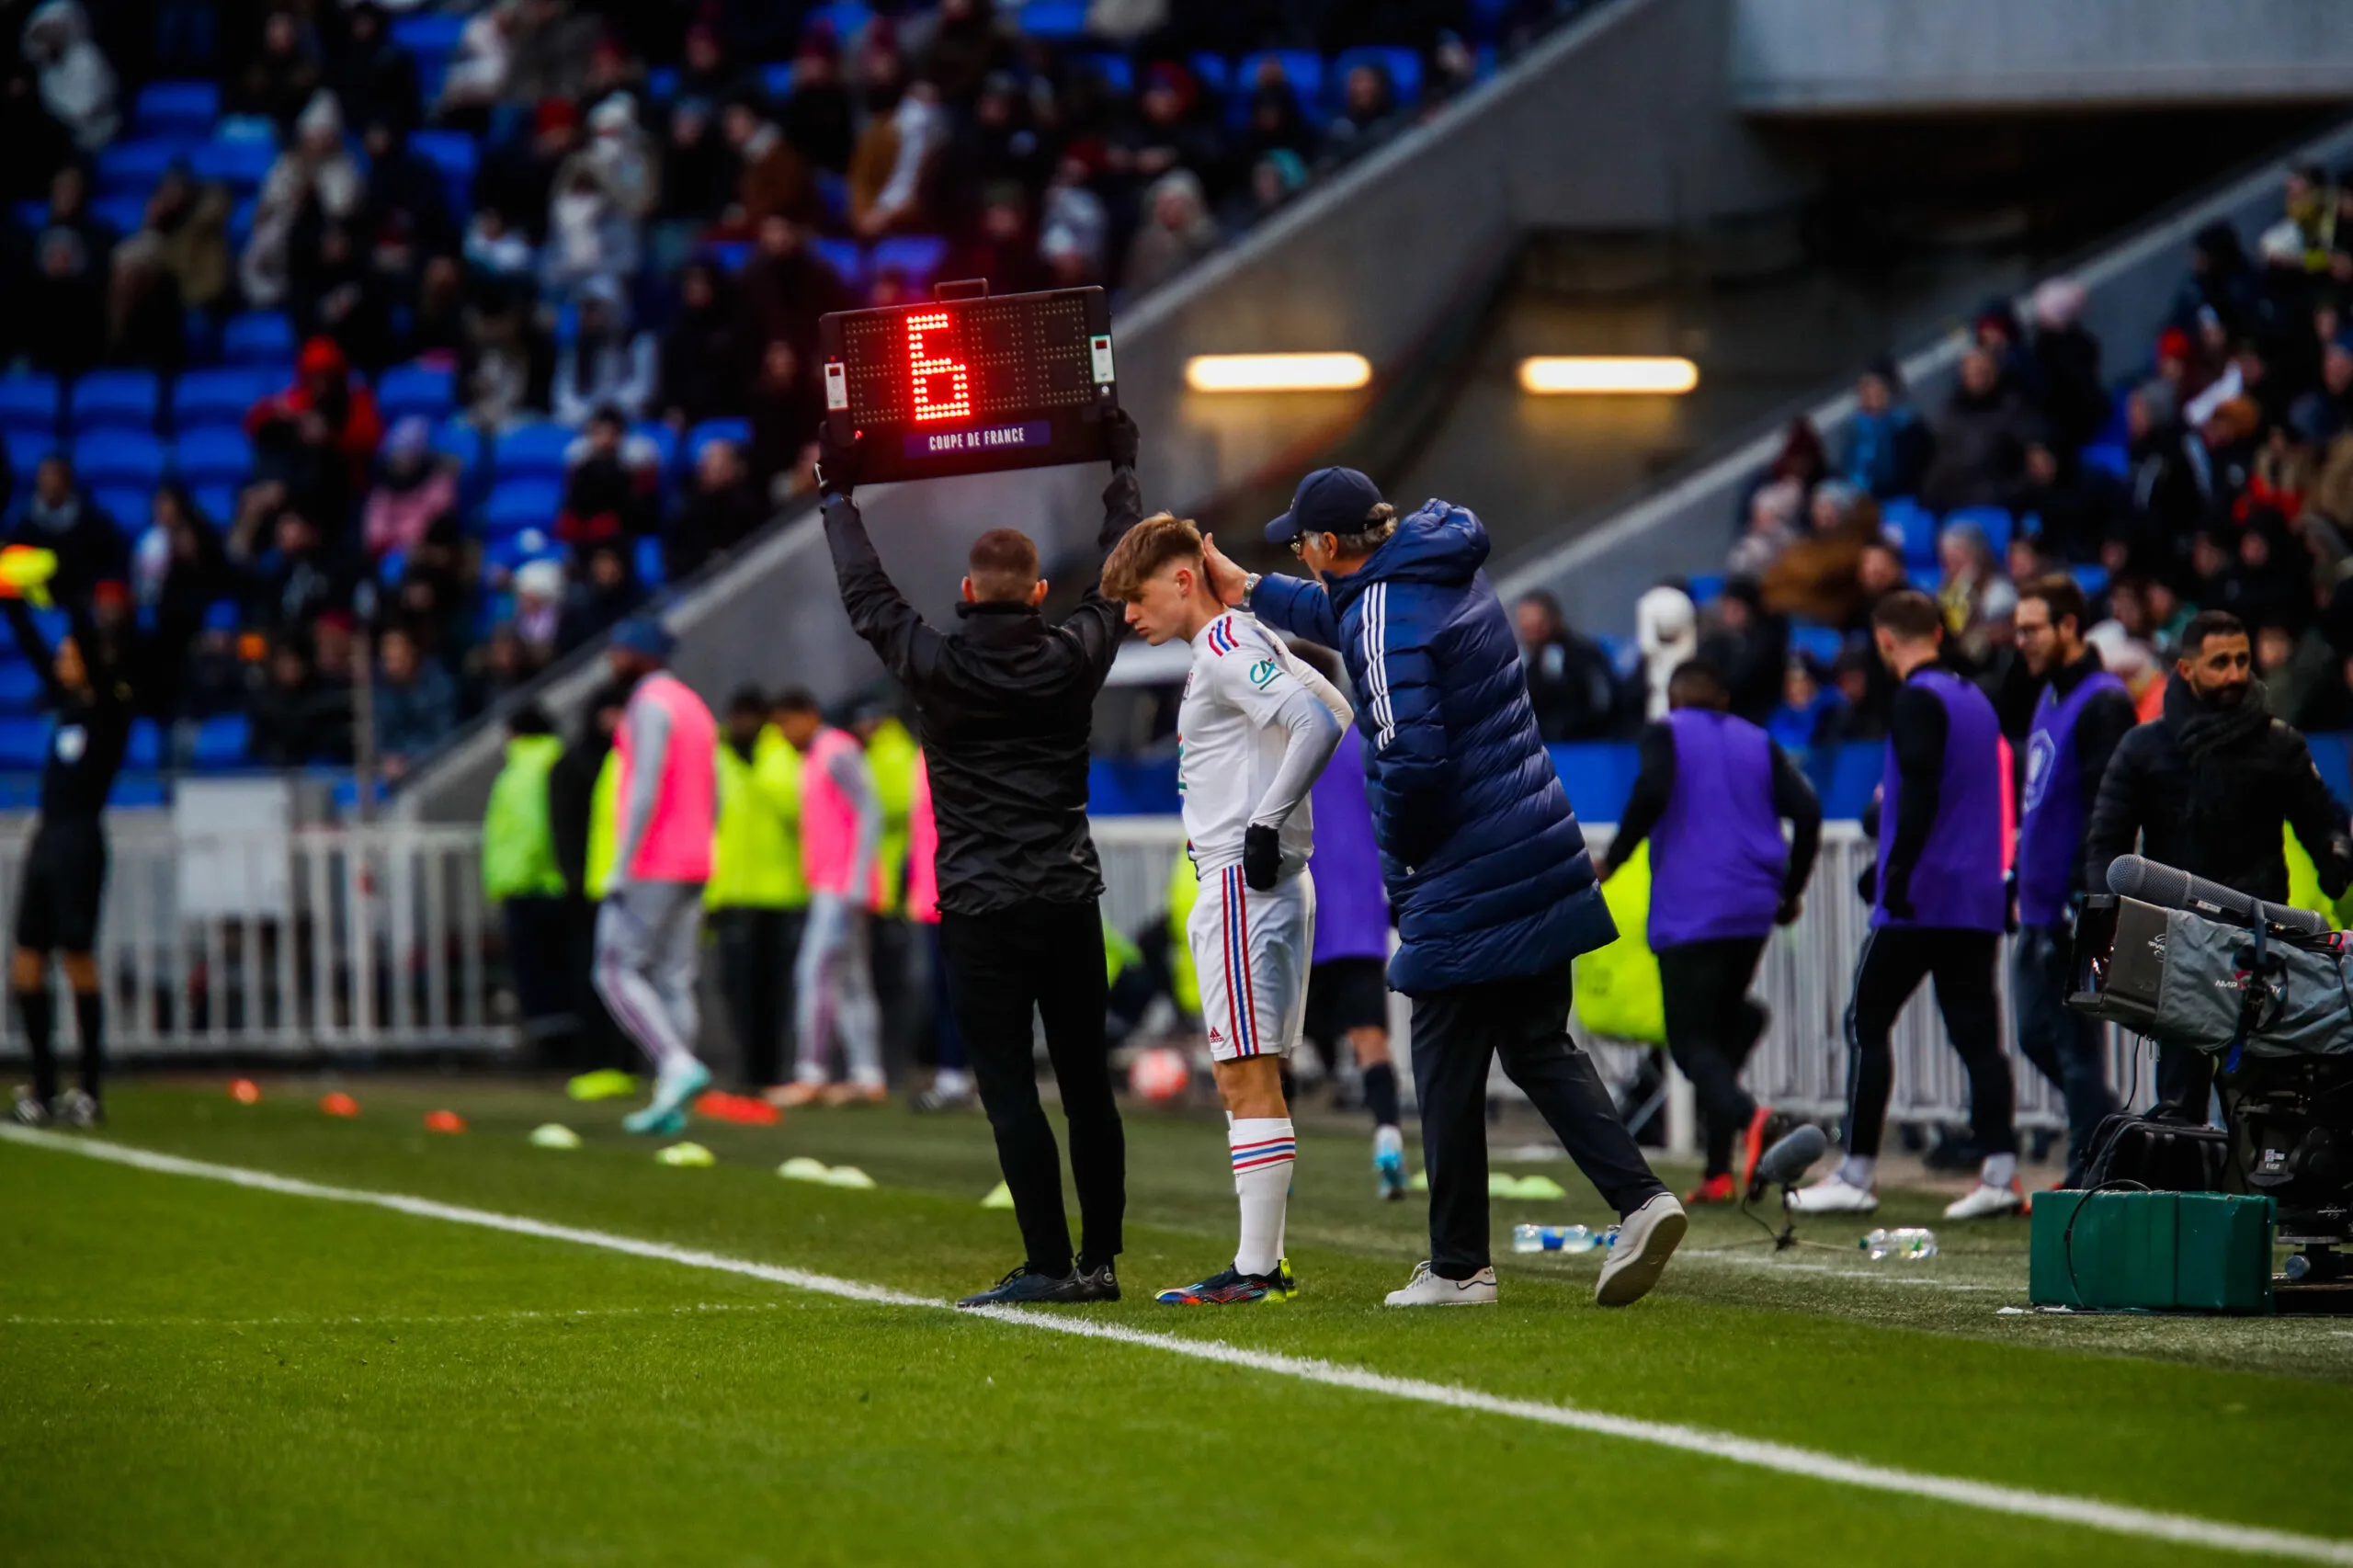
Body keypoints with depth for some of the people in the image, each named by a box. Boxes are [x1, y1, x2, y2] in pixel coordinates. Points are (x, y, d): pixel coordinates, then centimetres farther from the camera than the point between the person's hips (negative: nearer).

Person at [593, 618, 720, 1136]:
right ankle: (670, 1104, 3)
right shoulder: (695, 706, 18)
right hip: (692, 867, 9)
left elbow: (646, 791, -20)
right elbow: (712, 798, 21)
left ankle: (678, 1065, -19)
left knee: (618, 971, -5)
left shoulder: (650, 705, -11)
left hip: (650, 866, -9)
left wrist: (621, 867, -20)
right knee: (674, 981, 6)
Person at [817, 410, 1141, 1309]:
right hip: (1070, 899, 3)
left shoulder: (939, 669, -5)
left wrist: (838, 499, 24)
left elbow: (868, 598, 11)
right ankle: (1099, 1260, 11)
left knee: (1009, 1088, -5)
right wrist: (1123, 473, 33)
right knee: (1086, 1084, 8)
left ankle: (1049, 1263, -11)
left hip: (979, 911, -3)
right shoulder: (1073, 661, 1)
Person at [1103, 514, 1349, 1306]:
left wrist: (1266, 822, -19)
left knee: (1250, 1081, -10)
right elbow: (1338, 713, 27)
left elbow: (1318, 725, -24)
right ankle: (1267, 1261, 14)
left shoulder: (1225, 647, -12)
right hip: (1268, 884, 11)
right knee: (1246, 1083, 12)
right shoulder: (1244, 644, 18)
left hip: (1243, 883, -11)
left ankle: (1256, 1267, -10)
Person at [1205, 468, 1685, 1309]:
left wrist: (1399, 856, -7)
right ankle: (1639, 1198, -2)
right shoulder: (1449, 571, 13)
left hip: (1465, 883, -9)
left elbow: (1412, 757, -23)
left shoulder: (1386, 620, -16)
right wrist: (1252, 592, 39)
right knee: (1540, 1048, 14)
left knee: (1448, 1069, 2)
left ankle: (1459, 1265, 8)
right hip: (1542, 855, 9)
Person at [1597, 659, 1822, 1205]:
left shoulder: (1664, 735, 5)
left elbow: (1651, 793, -15)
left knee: (1690, 1039, -3)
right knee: (1725, 1024, 16)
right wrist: (1790, 892, 15)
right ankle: (1718, 1171, 8)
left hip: (1688, 911, -5)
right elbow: (1807, 811, 5)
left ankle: (1748, 1116, -34)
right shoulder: (1758, 743, 16)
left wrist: (1612, 859, -4)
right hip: (1753, 913, 5)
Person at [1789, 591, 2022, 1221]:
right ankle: (2000, 1172, -5)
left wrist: (1899, 867, -26)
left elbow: (1921, 790, -22)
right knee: (1976, 1032, 4)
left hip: (1920, 899, -8)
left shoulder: (1918, 701, -9)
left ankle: (1856, 1175, -1)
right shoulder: (1975, 699, 18)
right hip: (1979, 898, 8)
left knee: (1865, 1022, 0)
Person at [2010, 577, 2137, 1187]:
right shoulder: (2049, 697, 16)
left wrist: (2082, 897, -22)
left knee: (2075, 1047, -5)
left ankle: (2089, 1182, 0)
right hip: (2040, 908, 10)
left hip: (2075, 910, -10)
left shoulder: (2103, 702, -14)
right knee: (2038, 1037, 13)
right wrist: (2020, 876, 20)